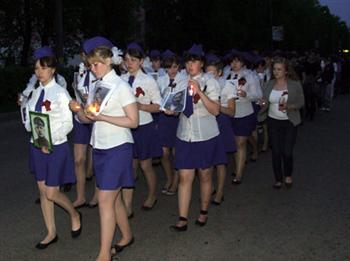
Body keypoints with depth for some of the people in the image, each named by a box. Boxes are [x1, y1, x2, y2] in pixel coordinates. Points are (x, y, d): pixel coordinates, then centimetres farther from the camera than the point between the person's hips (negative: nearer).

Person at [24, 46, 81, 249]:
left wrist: (50, 140, -22)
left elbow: (68, 124, -14)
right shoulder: (36, 92, 7)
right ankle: (51, 233, 26)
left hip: (56, 147, -6)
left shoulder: (60, 93, -11)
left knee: (52, 193, -3)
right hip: (37, 146, 6)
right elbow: (30, 118, 10)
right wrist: (30, 125, -11)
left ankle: (75, 215, 27)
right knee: (43, 190, 12)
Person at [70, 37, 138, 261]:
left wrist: (103, 117, -20)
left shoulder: (121, 87, -11)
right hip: (99, 147, 7)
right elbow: (88, 119, 12)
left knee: (105, 201, -7)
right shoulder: (97, 85, 9)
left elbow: (133, 121, -13)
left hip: (117, 148, -7)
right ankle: (127, 236, 34)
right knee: (114, 197, 16)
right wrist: (79, 111, -11)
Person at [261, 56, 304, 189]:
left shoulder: (295, 85, -9)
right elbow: (265, 102, 4)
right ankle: (278, 179, 24)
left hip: (289, 122, -2)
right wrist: (263, 104, -20)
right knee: (276, 152, 5)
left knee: (287, 152, -2)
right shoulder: (270, 84, 0)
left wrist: (288, 107, -22)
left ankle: (288, 176, 27)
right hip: (273, 121, 3)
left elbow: (301, 103, -5)